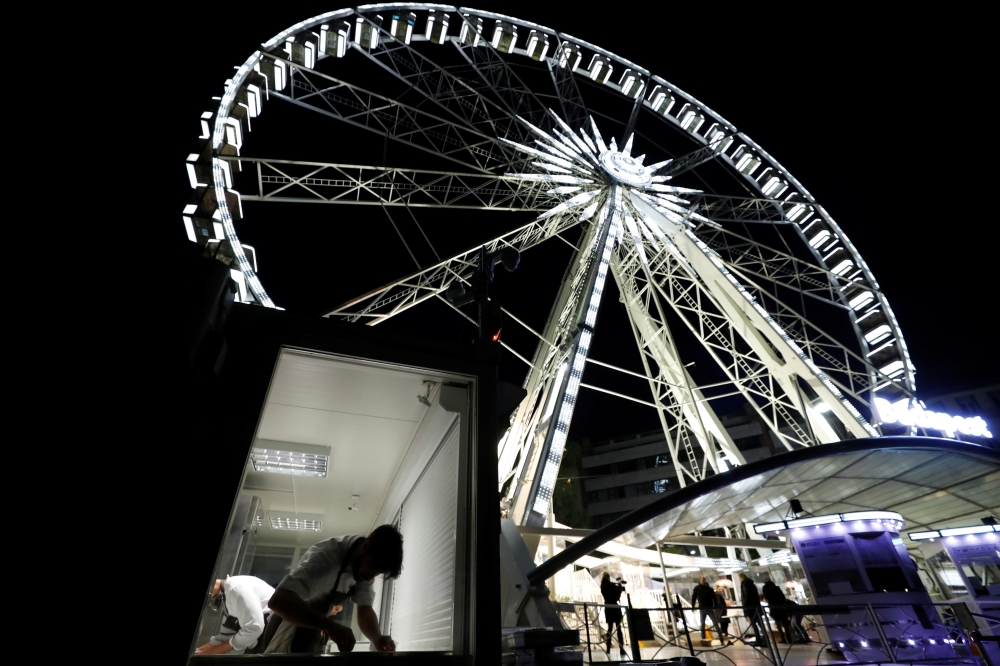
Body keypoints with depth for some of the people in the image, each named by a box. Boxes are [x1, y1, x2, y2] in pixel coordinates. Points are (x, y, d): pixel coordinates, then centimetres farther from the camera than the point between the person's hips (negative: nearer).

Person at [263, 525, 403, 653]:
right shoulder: (325, 555, -35)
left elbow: (365, 609, -13)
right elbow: (278, 601, -47)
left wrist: (377, 638, -34)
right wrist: (330, 626, -55)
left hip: (314, 634, 7)